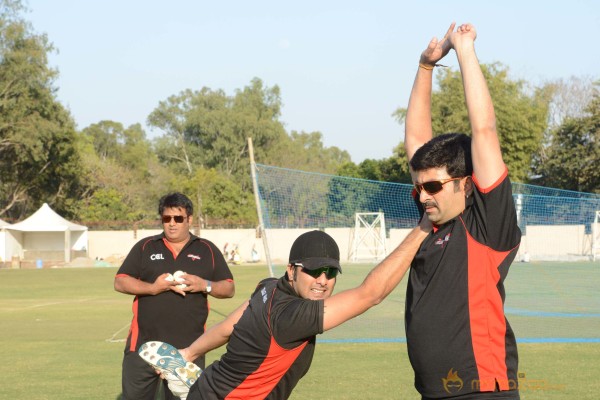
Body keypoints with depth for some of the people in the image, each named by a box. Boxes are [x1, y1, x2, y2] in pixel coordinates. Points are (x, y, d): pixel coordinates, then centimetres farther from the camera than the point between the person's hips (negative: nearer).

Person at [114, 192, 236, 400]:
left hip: (189, 349, 0)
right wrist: (152, 288, -13)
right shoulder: (145, 247, 9)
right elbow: (120, 282, 4)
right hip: (144, 346, 0)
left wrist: (205, 286, -11)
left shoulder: (207, 250, 10)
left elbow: (229, 288, 10)